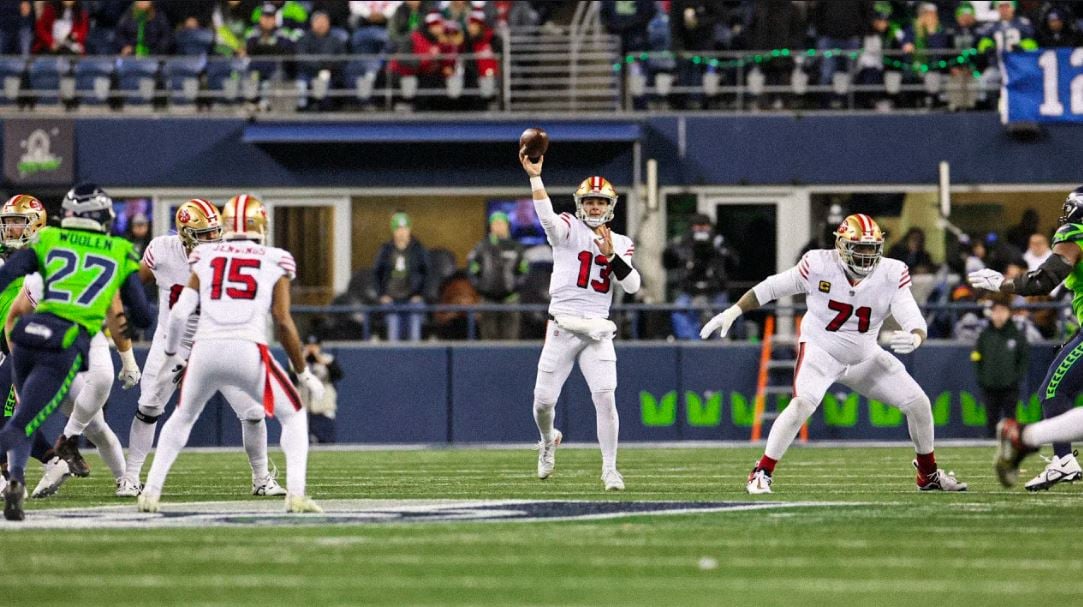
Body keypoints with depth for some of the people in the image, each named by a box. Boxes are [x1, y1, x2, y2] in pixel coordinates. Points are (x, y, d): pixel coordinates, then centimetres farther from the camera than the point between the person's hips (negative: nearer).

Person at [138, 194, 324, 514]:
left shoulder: (206, 258, 16)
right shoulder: (275, 262, 11)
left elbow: (180, 313, 9)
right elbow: (283, 323, 4)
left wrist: (171, 355, 26)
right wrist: (304, 373, 12)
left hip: (205, 349, 2)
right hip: (248, 351, -2)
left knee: (182, 419, 27)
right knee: (293, 417, 16)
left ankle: (151, 491, 19)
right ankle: (296, 494, -1)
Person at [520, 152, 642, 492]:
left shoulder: (620, 244, 11)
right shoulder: (568, 230, 2)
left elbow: (632, 286, 0)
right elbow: (546, 217, -21)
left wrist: (611, 255, -14)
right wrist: (535, 177, -35)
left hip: (597, 331, 1)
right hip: (562, 328, -1)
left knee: (605, 397, -12)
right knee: (544, 400, 1)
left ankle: (610, 470, -3)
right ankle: (548, 441, 35)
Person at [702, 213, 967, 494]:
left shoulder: (891, 276, -16)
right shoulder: (818, 266, -21)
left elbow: (915, 322, -22)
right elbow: (770, 288, -8)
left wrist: (914, 339, -46)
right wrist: (732, 312, -11)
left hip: (865, 355, 4)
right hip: (820, 350, -4)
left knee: (919, 404, 0)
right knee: (802, 404, -31)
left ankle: (928, 474, 23)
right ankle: (762, 473, -19)